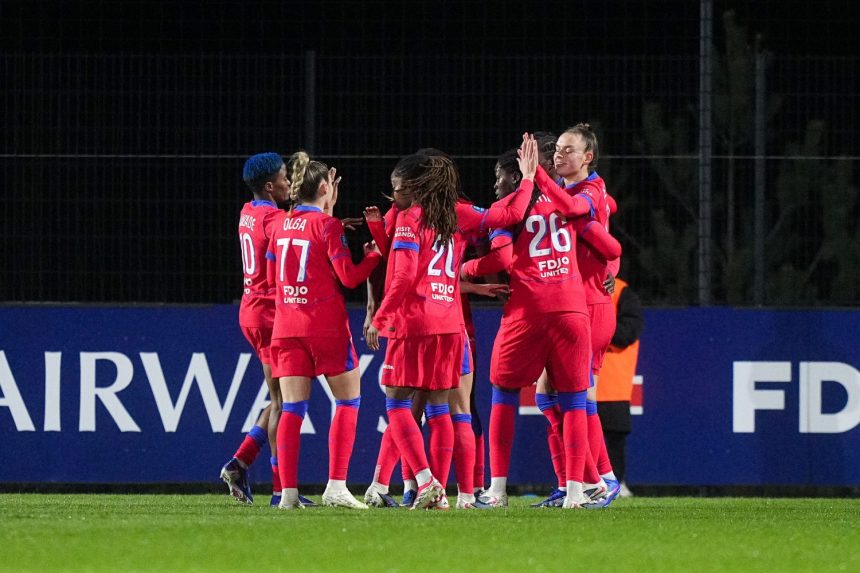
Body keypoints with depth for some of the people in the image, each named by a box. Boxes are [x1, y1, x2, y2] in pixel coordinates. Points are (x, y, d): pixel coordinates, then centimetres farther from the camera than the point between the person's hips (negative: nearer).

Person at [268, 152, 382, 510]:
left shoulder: (280, 225, 9)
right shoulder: (327, 225, -7)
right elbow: (349, 277, -9)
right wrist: (374, 255, 5)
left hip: (286, 325, 5)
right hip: (325, 325, -5)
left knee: (292, 408, 3)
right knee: (348, 400, 5)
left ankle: (288, 491, -5)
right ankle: (336, 486, -5)